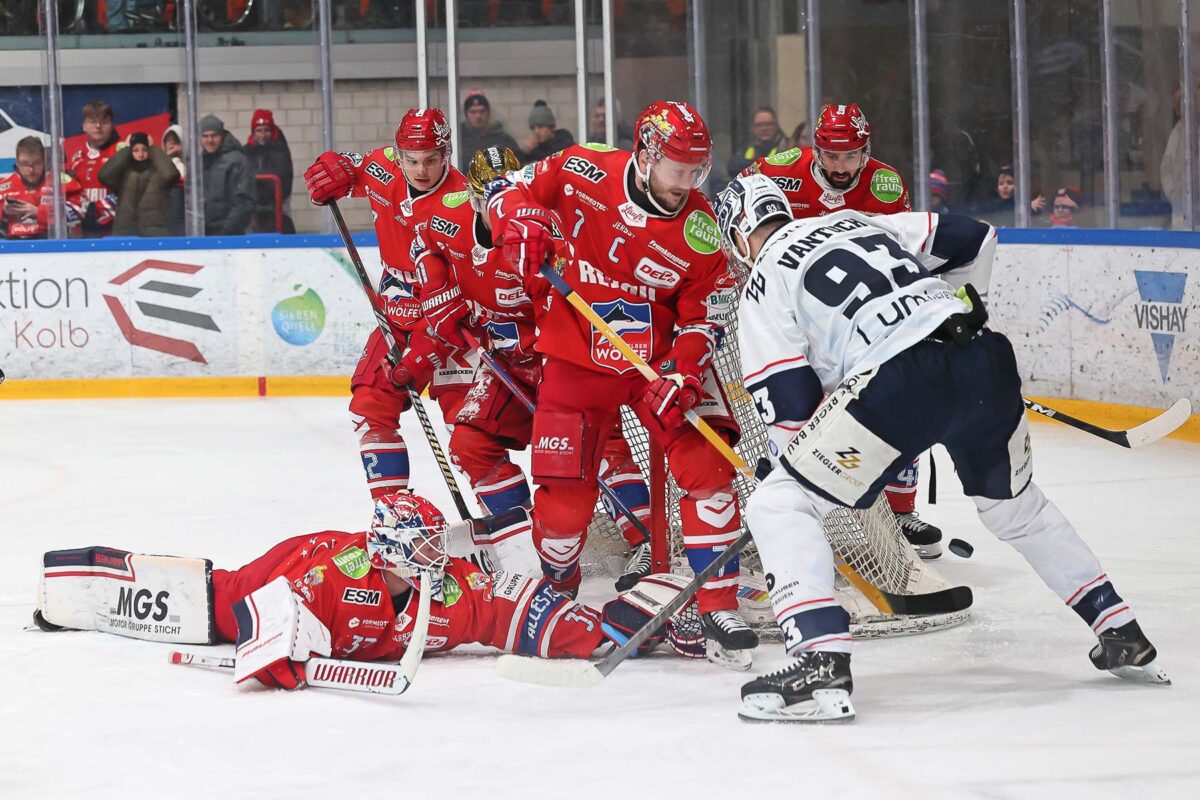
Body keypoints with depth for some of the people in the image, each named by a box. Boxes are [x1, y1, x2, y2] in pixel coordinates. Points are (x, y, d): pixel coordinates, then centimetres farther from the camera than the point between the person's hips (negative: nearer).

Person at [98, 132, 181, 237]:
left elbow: (170, 173, -9)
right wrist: (126, 150, 8)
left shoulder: (158, 171, 13)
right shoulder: (124, 172, 18)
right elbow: (104, 175, 0)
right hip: (125, 231, 2)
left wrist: (153, 149, 5)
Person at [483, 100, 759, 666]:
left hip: (661, 356, 1)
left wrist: (684, 373, -20)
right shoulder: (584, 173, -12)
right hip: (577, 357, -1)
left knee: (707, 466, -13)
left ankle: (720, 606, -7)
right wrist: (523, 225, -22)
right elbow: (509, 191, 0)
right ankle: (555, 587, 27)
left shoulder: (700, 229, -9)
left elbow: (704, 317, -4)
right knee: (564, 491, -2)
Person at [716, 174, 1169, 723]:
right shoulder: (859, 222, 28)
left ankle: (822, 661, -15)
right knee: (1014, 506, 32)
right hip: (986, 359, 7)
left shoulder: (764, 282, 12)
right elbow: (969, 238, 27)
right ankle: (1124, 638, 35)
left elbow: (790, 406, 5)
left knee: (780, 506, 3)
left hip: (902, 379, -7)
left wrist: (787, 463, 22)